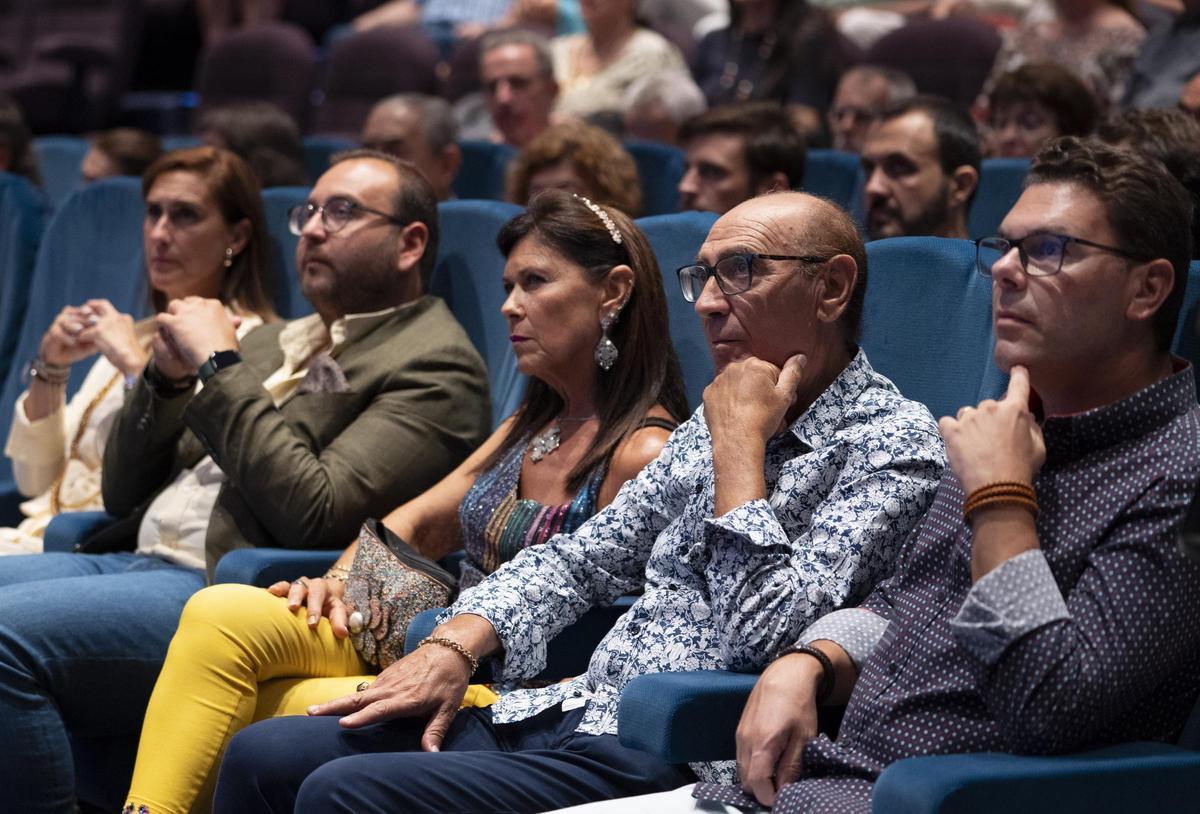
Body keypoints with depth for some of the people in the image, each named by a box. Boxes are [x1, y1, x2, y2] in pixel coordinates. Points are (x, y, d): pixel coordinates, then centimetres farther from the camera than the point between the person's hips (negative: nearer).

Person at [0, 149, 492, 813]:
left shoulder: (434, 365, -2)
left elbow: (313, 515, -17)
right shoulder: (270, 341, 23)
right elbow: (123, 496, 23)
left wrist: (219, 367, -10)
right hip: (132, 560, 9)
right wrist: (167, 379, 4)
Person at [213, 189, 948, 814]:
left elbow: (765, 637, -21)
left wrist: (740, 448, -12)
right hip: (571, 710, 8)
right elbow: (588, 555, 21)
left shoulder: (893, 443, -9)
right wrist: (454, 645, 5)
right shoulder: (718, 416, 17)